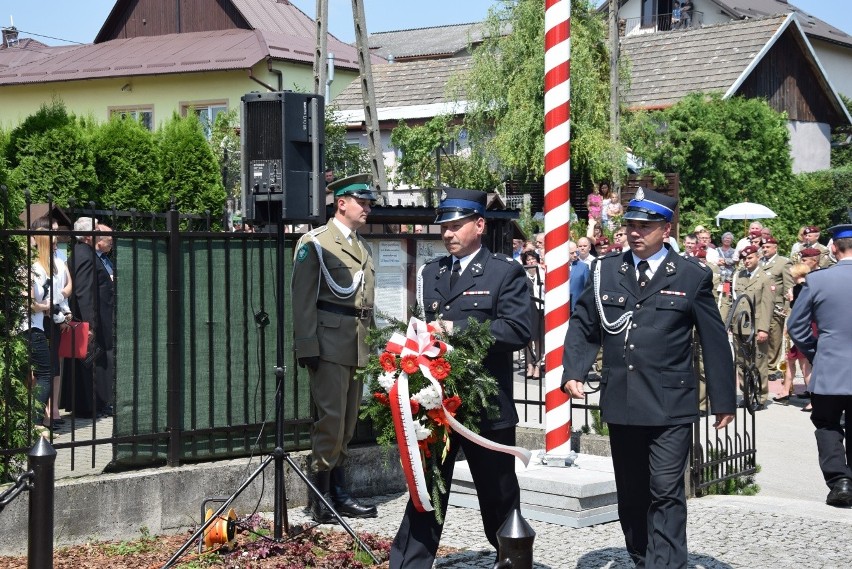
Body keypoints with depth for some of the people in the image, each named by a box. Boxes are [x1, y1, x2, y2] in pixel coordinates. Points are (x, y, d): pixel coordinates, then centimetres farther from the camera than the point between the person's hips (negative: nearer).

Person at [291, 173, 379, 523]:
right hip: (330, 345, -8)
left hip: (358, 346, 8)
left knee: (347, 422, 11)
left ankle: (338, 495, 17)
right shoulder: (315, 242, -4)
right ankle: (322, 501, -2)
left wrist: (373, 342, 18)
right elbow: (303, 298, -9)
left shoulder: (362, 245, 20)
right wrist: (307, 347, -16)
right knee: (330, 419, -9)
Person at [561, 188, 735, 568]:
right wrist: (573, 372, -2)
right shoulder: (605, 271, 8)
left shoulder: (692, 276, 0)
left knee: (666, 492, -9)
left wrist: (723, 400, 3)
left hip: (671, 406, -4)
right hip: (621, 404, 4)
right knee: (630, 493, 13)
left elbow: (715, 341, 3)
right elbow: (582, 326, 14)